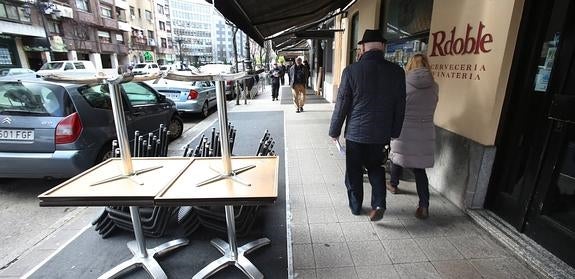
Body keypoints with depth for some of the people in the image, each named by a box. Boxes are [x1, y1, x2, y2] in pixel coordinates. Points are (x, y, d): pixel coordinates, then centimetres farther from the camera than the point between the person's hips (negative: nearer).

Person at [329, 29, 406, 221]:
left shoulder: (351, 71, -13)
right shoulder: (397, 72, -3)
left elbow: (341, 105, -9)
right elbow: (400, 106, 3)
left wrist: (334, 130, 2)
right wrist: (394, 132, 15)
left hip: (355, 132, -2)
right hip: (382, 133, 3)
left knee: (354, 171, 15)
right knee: (376, 167, 23)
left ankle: (355, 206, 29)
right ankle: (379, 204, 10)